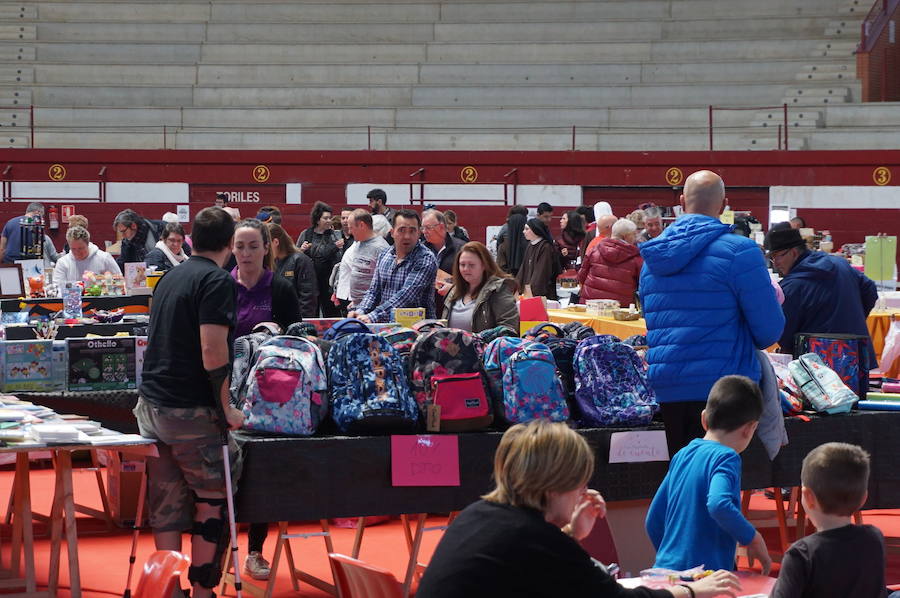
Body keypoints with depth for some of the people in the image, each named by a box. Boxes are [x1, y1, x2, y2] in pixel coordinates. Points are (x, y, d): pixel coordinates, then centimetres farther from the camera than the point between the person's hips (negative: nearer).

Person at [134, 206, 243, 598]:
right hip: (191, 411, -7)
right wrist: (227, 409, -12)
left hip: (152, 404, 7)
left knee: (166, 507, 10)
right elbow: (212, 351, -20)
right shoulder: (216, 282, -11)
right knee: (213, 500, 5)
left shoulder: (169, 279, 14)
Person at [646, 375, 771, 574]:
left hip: (666, 570, 8)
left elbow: (653, 522, 20)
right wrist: (753, 538, -12)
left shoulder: (682, 455, 16)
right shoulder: (726, 458, -6)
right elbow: (718, 505, -25)